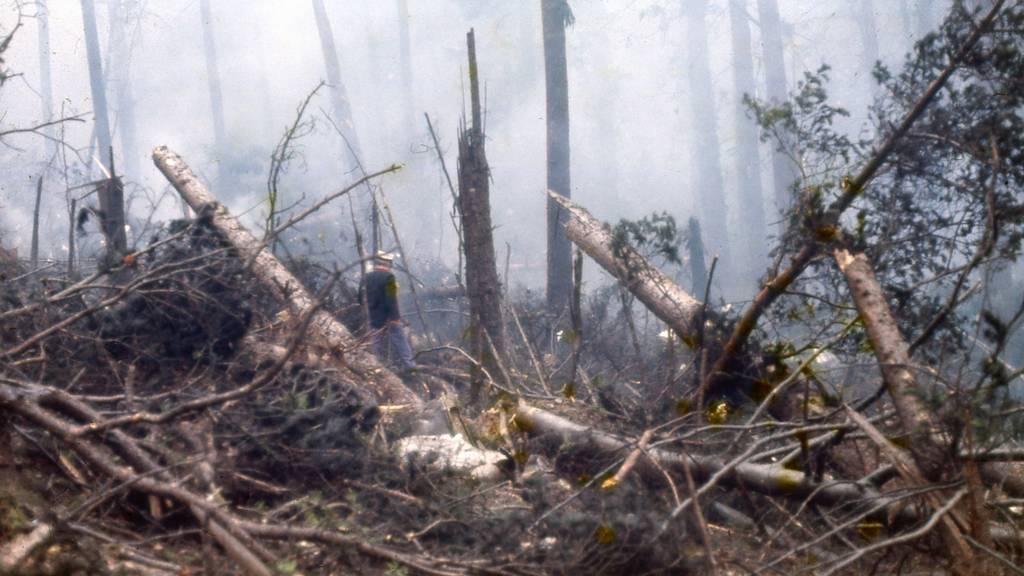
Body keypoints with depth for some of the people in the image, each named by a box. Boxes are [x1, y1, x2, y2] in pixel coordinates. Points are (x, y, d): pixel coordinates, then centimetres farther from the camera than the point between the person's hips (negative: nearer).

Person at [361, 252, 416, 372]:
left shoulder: (367, 278, 7)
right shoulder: (388, 277, -14)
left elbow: (364, 298, 14)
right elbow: (391, 299, -19)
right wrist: (395, 317, -18)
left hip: (374, 319, 6)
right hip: (389, 317, -6)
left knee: (377, 343, 12)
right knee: (400, 341, -2)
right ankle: (408, 364, -6)